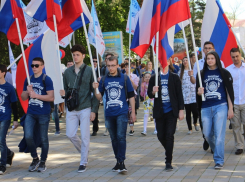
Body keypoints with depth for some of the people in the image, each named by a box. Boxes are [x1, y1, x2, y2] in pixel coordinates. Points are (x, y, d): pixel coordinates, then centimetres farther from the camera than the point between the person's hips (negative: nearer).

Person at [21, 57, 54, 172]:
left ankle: (42, 162, 18)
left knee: (43, 139, 4)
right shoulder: (28, 80, 12)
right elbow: (23, 98, 15)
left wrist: (35, 95, -16)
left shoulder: (46, 79, -5)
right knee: (28, 137, -6)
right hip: (31, 113, 4)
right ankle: (35, 159, 15)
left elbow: (51, 97, -13)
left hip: (43, 114, -4)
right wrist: (28, 91, -6)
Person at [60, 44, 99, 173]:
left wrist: (94, 110, -8)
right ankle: (84, 151, 28)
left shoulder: (89, 71, -3)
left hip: (85, 108, -4)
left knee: (85, 136, -2)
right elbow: (66, 89, 15)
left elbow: (95, 92, -3)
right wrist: (64, 93, -10)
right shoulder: (68, 72, 8)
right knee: (70, 134, 2)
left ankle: (83, 163, 9)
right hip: (71, 109, 4)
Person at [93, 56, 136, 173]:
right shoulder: (104, 80, 7)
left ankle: (121, 162, -12)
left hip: (122, 113, -3)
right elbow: (99, 97, 8)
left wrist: (133, 112, 3)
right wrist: (96, 89, -12)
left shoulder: (124, 78, 2)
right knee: (114, 138, 10)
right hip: (109, 114, 3)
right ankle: (118, 161, 20)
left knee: (121, 137, -12)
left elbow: (131, 96, 6)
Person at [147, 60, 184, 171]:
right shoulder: (154, 78, 7)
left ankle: (168, 162, -5)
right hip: (160, 112, 2)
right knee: (161, 136, 6)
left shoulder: (174, 78, 2)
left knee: (169, 135, -9)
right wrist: (153, 92, -15)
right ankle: (168, 151, 35)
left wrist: (181, 110, -4)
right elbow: (149, 94, 8)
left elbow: (179, 94, 2)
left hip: (171, 111, -2)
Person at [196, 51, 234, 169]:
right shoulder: (202, 74, 10)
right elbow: (198, 91, 14)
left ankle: (219, 160, -4)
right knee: (207, 134, 6)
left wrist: (230, 108, -2)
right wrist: (199, 92, -11)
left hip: (220, 106, -3)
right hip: (206, 107, 3)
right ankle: (216, 151, 33)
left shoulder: (224, 73, 3)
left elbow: (229, 91, 3)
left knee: (219, 135, -9)